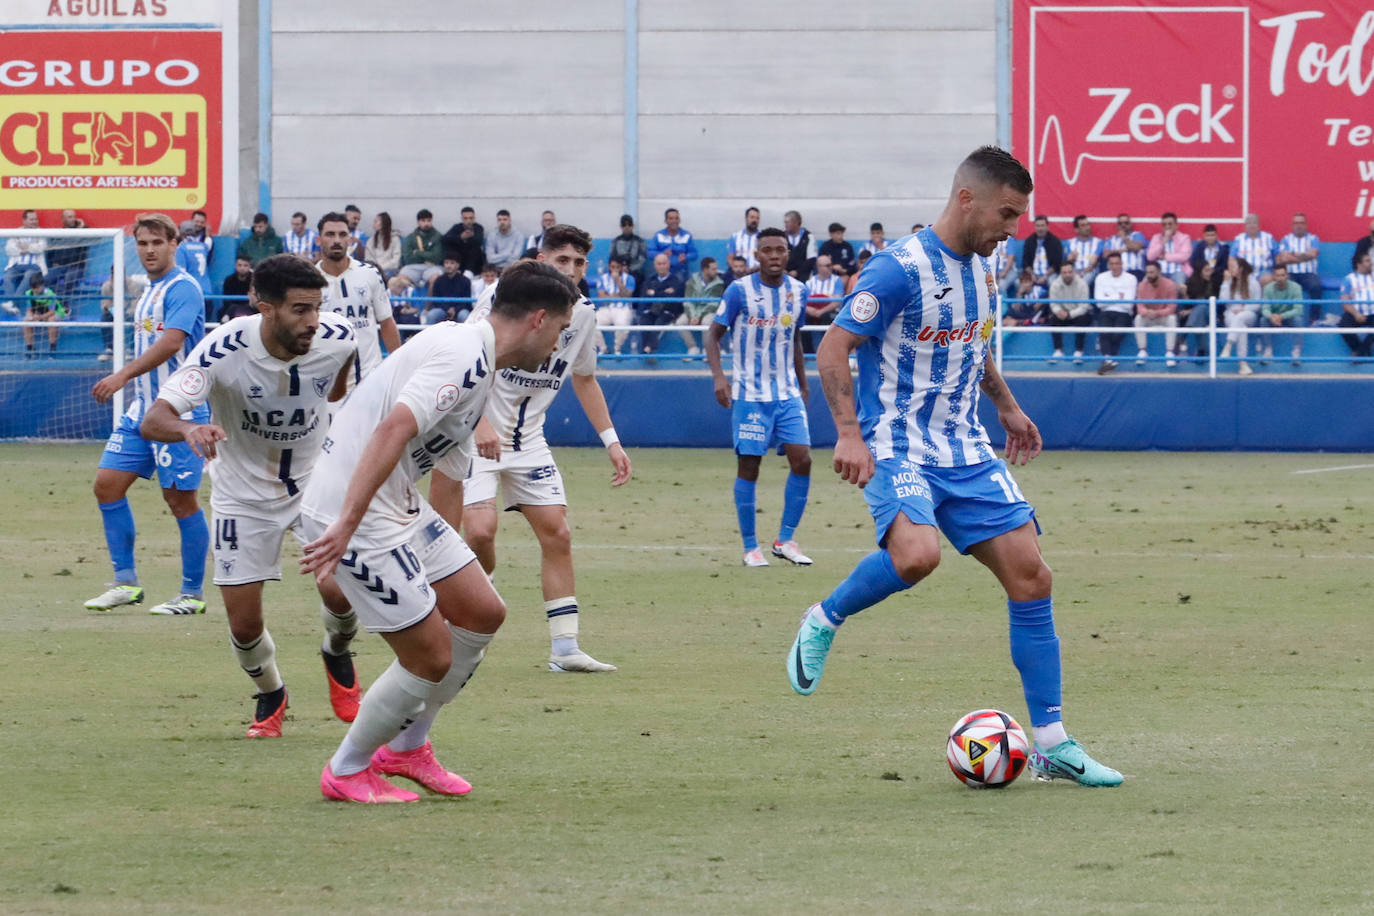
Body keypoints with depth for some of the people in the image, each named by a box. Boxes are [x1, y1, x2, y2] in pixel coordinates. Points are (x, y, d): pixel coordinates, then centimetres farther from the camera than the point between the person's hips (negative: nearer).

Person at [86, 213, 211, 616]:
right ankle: (125, 583, 10)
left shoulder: (183, 289, -12)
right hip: (141, 410, 9)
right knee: (107, 484, 4)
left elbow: (171, 342, -25)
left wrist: (123, 375, -29)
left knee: (180, 498, -4)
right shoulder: (148, 293, 16)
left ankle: (192, 594, 5)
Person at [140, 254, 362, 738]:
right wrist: (189, 429, -58)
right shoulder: (224, 350, -30)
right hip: (244, 493, -1)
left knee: (340, 590, -20)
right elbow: (153, 420, -38)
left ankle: (337, 655, 17)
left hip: (316, 479, 1)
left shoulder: (336, 338, -19)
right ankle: (270, 694, 32)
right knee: (244, 625, -2)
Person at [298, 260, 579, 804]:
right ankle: (346, 773, 16)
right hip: (354, 514, -10)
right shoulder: (462, 355, -18)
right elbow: (392, 430, -31)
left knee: (483, 615, 12)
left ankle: (406, 745, 29)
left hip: (400, 507, 10)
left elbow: (448, 469, 29)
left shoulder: (478, 368, 16)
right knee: (432, 658, -4)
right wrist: (346, 524, -36)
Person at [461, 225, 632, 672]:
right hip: (477, 433, -6)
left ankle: (564, 647, 5)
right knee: (480, 530, -20)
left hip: (529, 440, 6)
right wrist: (480, 421, -32)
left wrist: (611, 440, 13)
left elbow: (585, 379, 19)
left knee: (556, 533, -1)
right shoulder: (506, 294, -16)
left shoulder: (583, 313, 3)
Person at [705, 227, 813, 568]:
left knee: (802, 460, -6)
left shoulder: (798, 291, 5)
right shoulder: (740, 291, -8)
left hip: (787, 392, 4)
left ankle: (785, 539, 6)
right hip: (749, 394, -4)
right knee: (748, 466, -2)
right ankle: (750, 547, 8)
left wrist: (803, 385, 20)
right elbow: (714, 335, -3)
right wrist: (718, 376, -17)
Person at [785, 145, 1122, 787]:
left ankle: (1051, 745, 3)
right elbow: (832, 350, -15)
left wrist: (1006, 406, 29)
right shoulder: (901, 269, -15)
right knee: (917, 553, -35)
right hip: (897, 449, -7)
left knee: (1030, 575, -3)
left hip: (967, 451, 7)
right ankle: (824, 623, -4)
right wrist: (849, 433, -24)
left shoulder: (980, 270, 11)